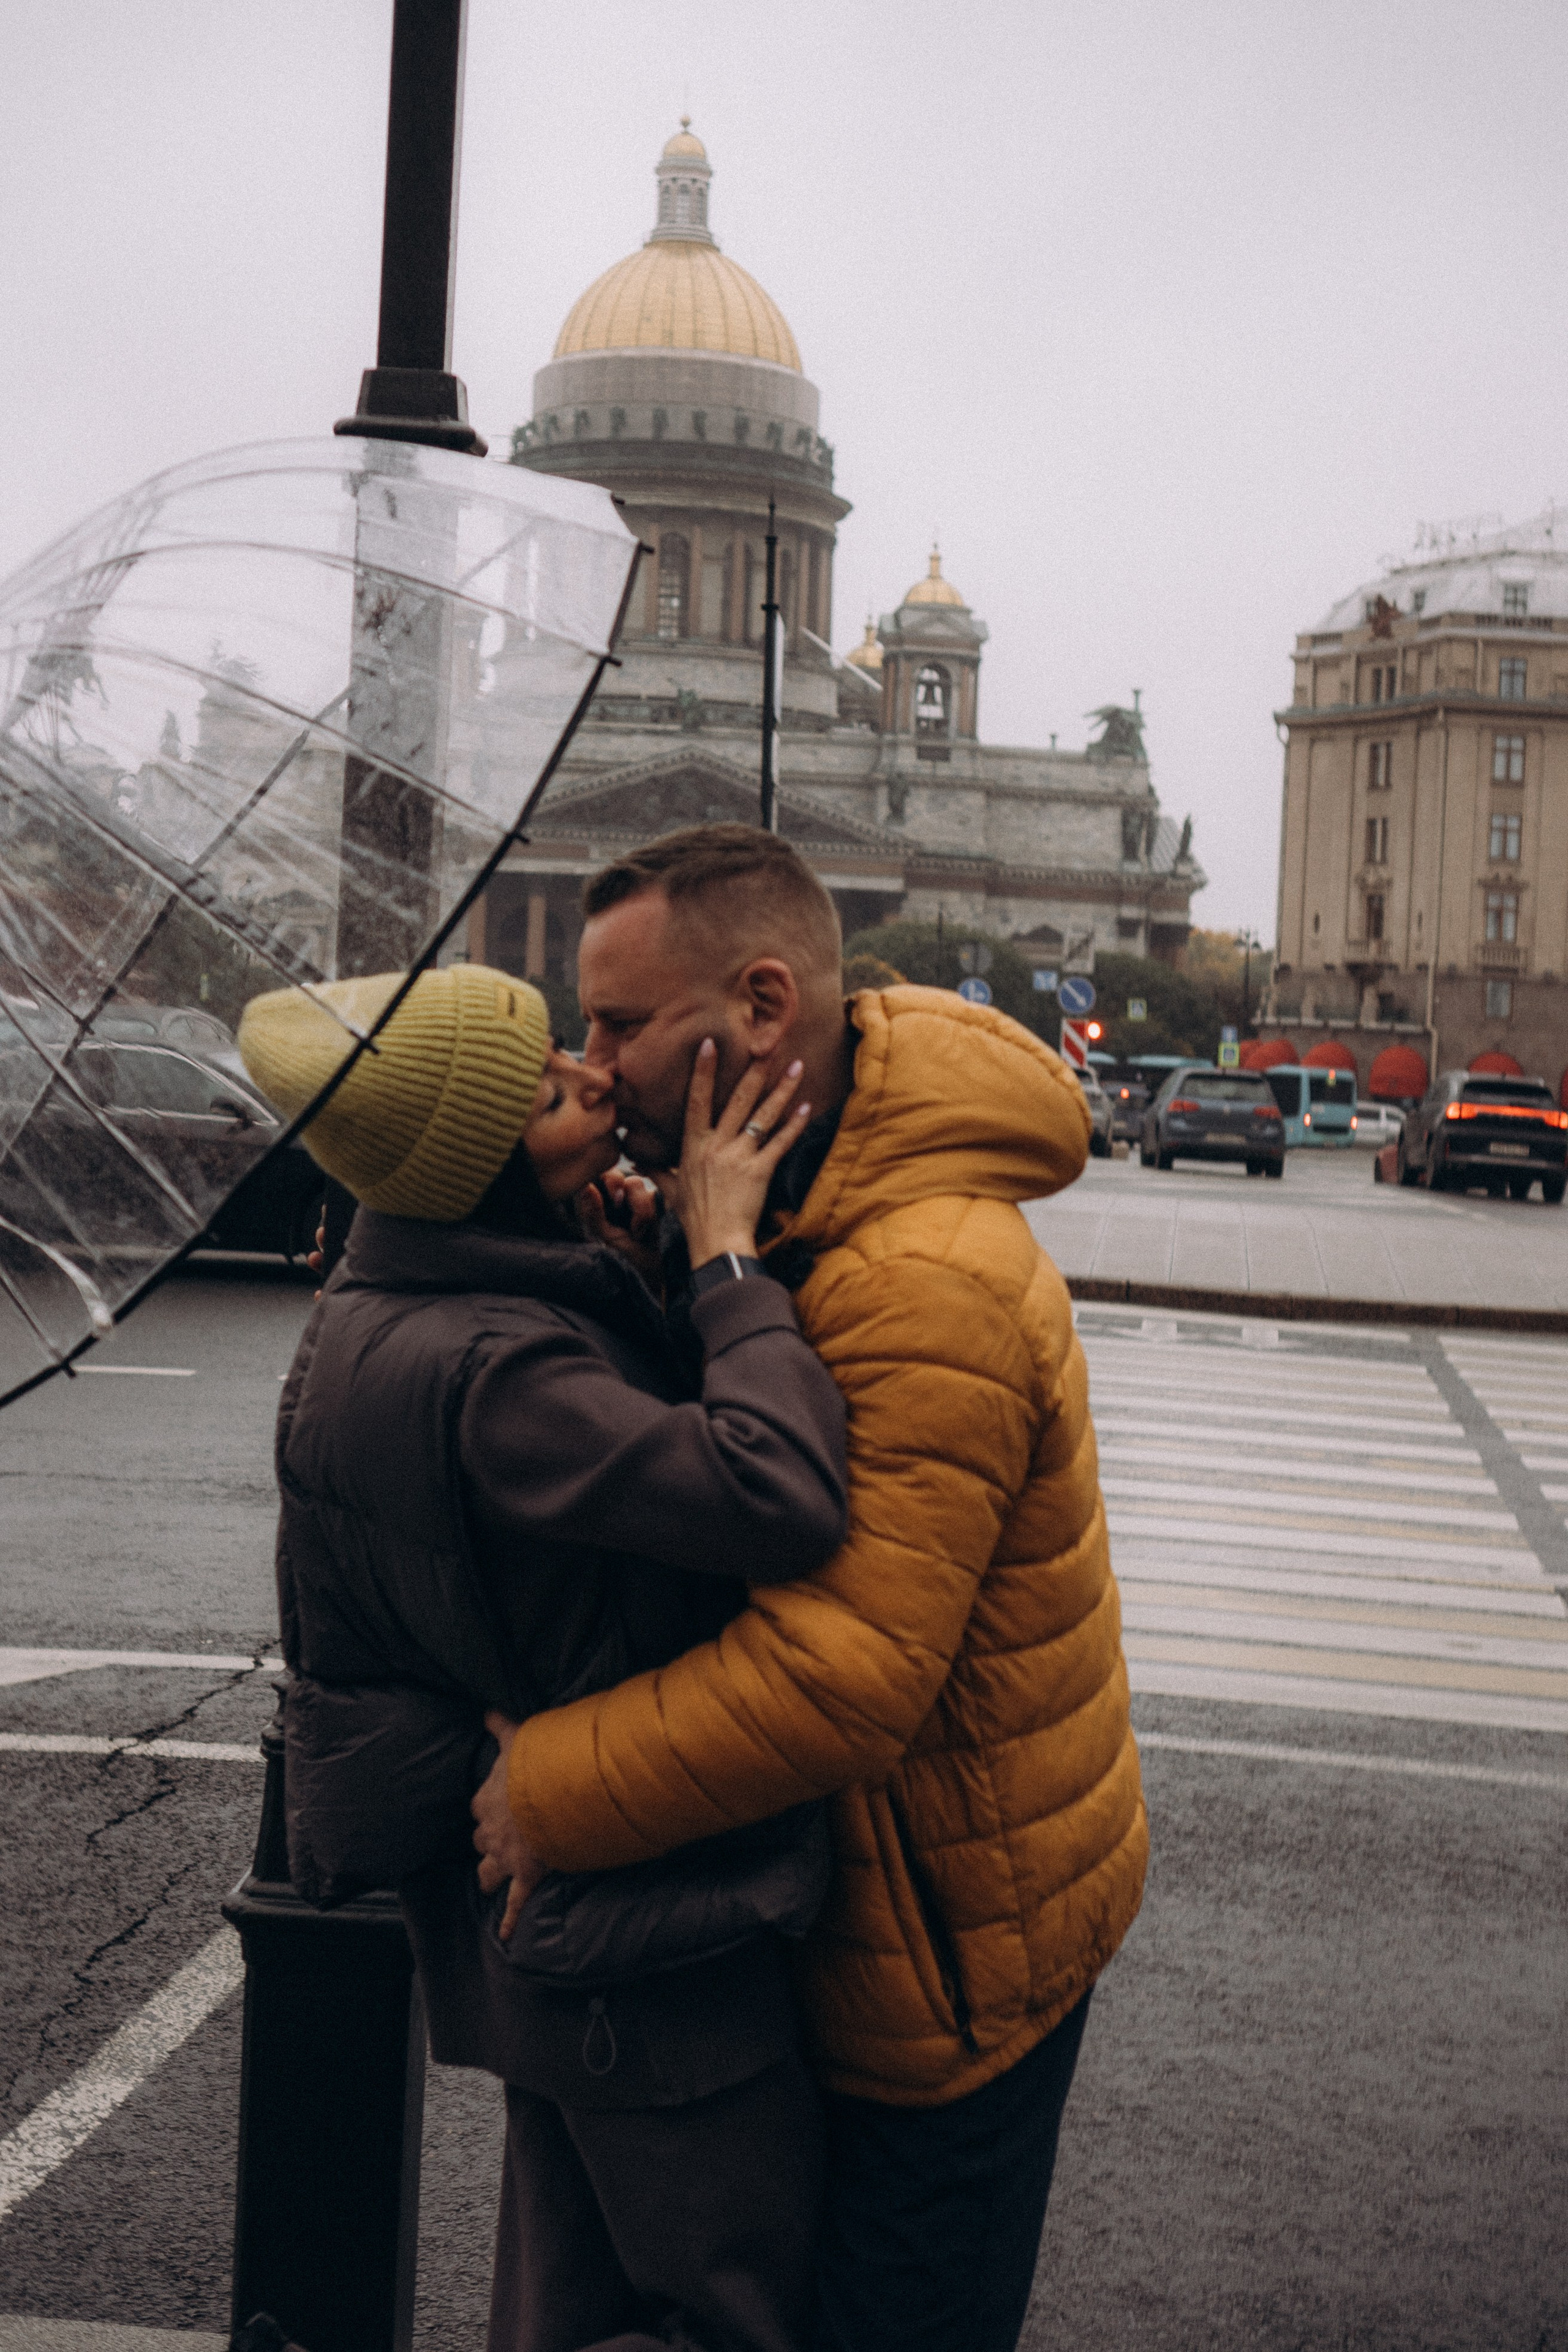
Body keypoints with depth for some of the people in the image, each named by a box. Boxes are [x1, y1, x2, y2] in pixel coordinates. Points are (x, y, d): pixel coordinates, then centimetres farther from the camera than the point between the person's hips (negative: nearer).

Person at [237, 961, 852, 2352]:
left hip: (544, 1912, 10)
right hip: (644, 1932, -10)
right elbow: (780, 1498, -39)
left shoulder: (383, 1313, 4)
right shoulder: (488, 1368, -29)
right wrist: (725, 1251, -27)